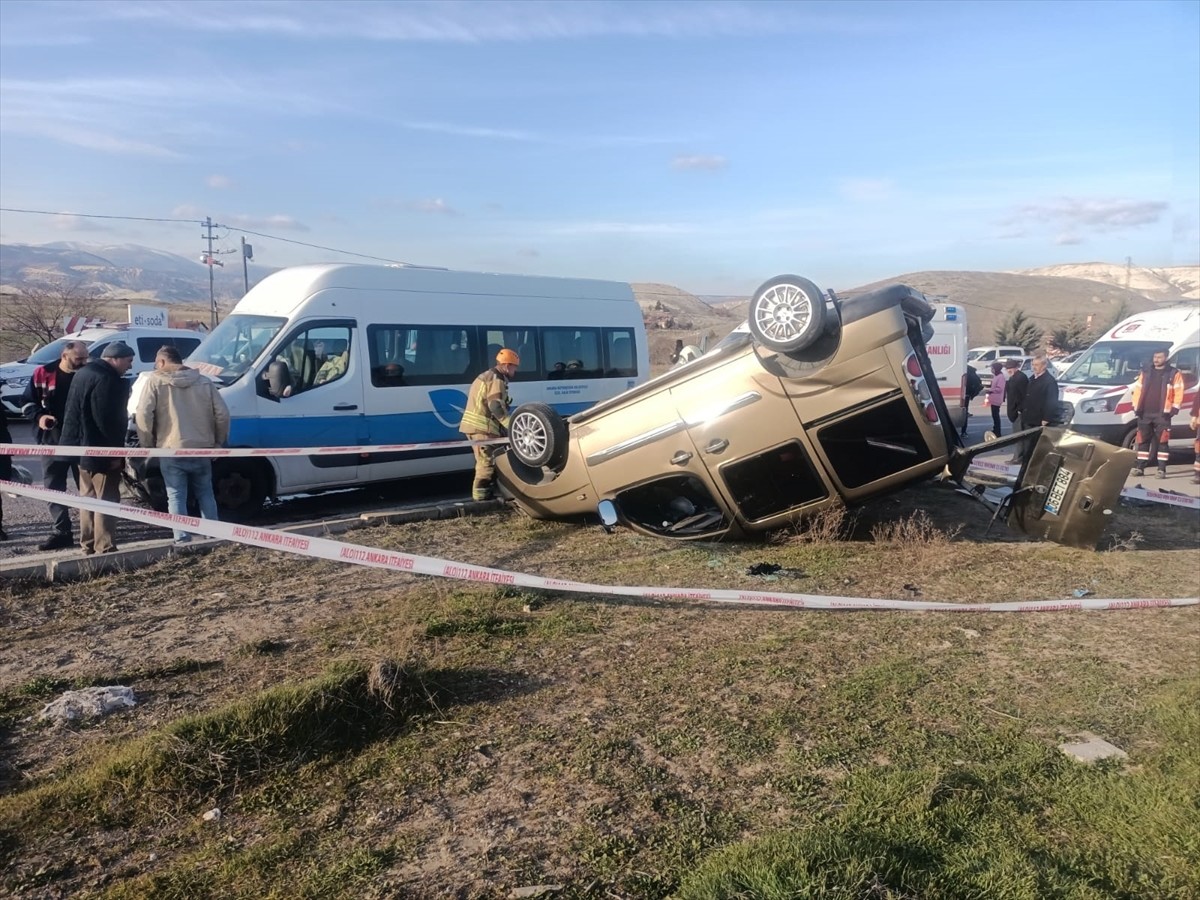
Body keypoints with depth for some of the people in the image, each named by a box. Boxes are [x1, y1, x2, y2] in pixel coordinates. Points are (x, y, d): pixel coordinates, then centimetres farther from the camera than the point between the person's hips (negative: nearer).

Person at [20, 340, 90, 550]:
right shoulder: (43, 374, 1)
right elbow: (28, 401, 9)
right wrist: (39, 416, -9)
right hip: (53, 441, 3)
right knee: (53, 489, 6)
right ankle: (60, 532, 14)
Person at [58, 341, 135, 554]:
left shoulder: (84, 373, 13)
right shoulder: (105, 379, -20)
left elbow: (74, 412, 20)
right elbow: (106, 420, -24)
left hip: (84, 448, 10)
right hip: (101, 451, -10)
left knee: (88, 497, 17)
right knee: (106, 499, -5)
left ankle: (88, 544, 25)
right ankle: (104, 548, -4)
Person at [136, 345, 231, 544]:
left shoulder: (156, 381, -1)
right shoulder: (204, 382, 9)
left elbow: (143, 414, -11)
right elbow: (222, 414, 4)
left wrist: (147, 444, 0)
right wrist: (218, 442, 13)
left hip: (171, 450, -3)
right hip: (202, 449, 3)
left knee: (176, 496, 2)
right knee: (205, 494, 15)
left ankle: (182, 538, -3)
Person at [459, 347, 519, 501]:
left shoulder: (486, 376, 23)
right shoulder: (497, 380, -10)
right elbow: (496, 406, -22)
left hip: (475, 425, 10)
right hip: (483, 427, -10)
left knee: (484, 460, 16)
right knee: (488, 461, -6)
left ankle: (481, 492, 19)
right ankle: (481, 493, -5)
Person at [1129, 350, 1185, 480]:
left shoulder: (1174, 373, 2)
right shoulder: (1145, 372, 13)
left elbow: (1178, 393, -1)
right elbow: (1138, 390, 13)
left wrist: (1174, 409, -10)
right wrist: (1136, 408, 5)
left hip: (1162, 414, -3)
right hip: (1145, 413, 3)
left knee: (1162, 441, -3)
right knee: (1143, 441, 6)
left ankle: (1162, 470, 0)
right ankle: (1139, 468, 12)